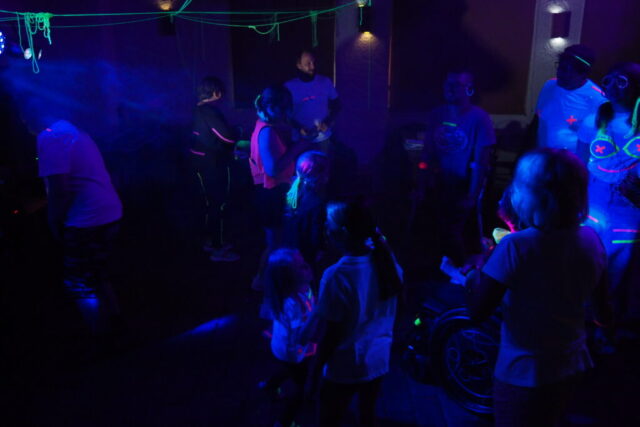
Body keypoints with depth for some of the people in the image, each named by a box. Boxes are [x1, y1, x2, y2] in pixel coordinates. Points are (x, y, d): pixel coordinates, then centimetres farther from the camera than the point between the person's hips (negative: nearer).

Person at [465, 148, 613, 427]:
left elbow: (477, 311, -23)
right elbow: (602, 315, 5)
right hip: (571, 367, 5)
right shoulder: (591, 240, -7)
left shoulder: (516, 247, -27)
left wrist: (473, 275, -7)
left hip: (523, 375, -5)